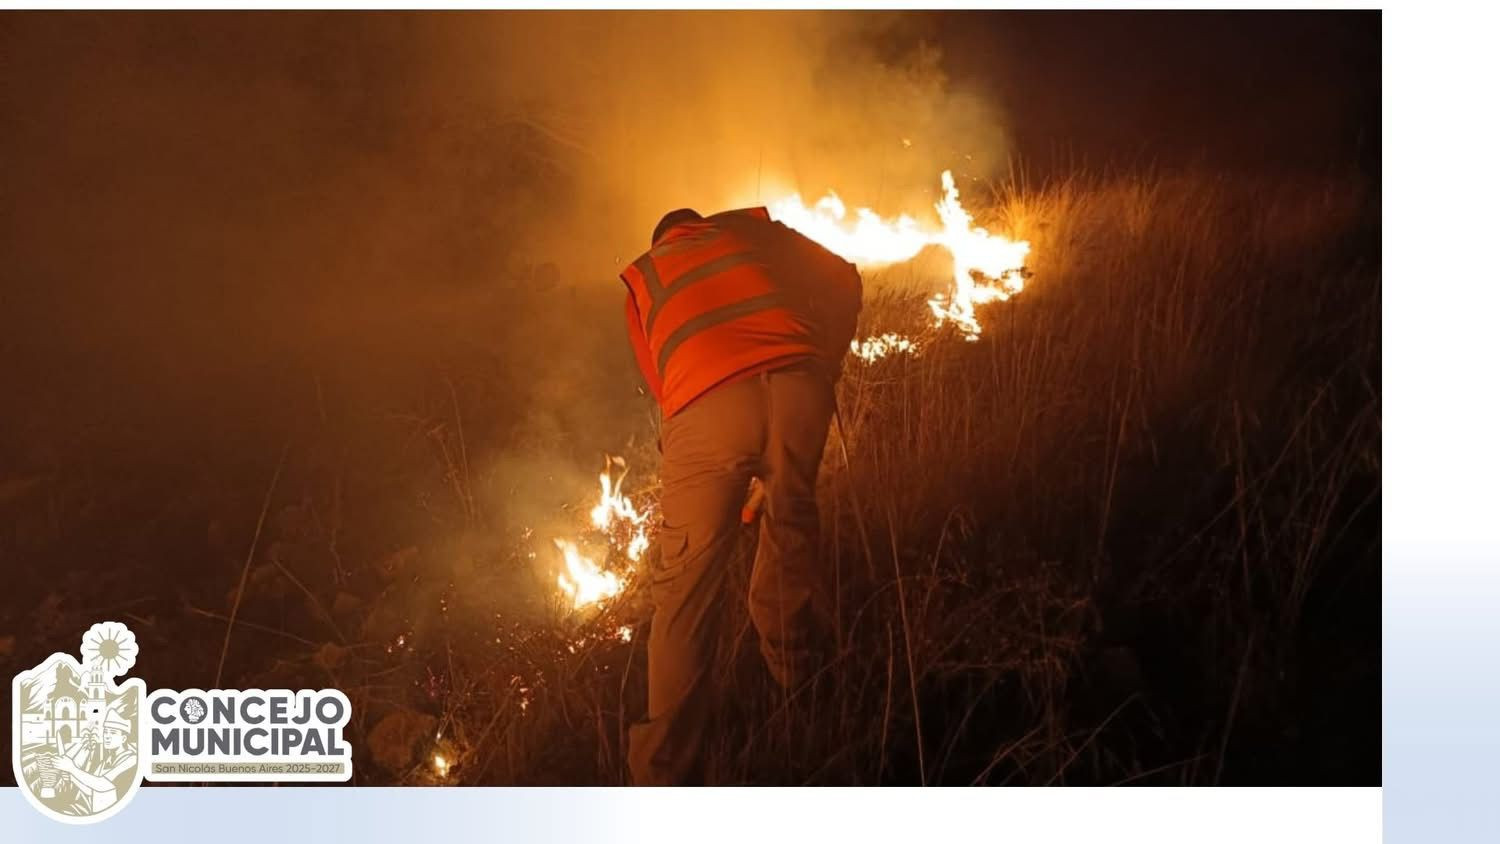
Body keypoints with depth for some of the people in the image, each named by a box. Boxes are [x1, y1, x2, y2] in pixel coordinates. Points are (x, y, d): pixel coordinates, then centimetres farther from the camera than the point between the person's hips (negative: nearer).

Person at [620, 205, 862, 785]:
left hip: (706, 405, -1)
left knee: (685, 590, 2)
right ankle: (792, 677, 36)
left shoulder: (641, 279, 32)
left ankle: (667, 773, 1)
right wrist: (825, 366, 33)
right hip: (796, 382, 1)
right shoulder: (750, 230, 32)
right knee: (790, 525, 26)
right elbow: (843, 280, 26)